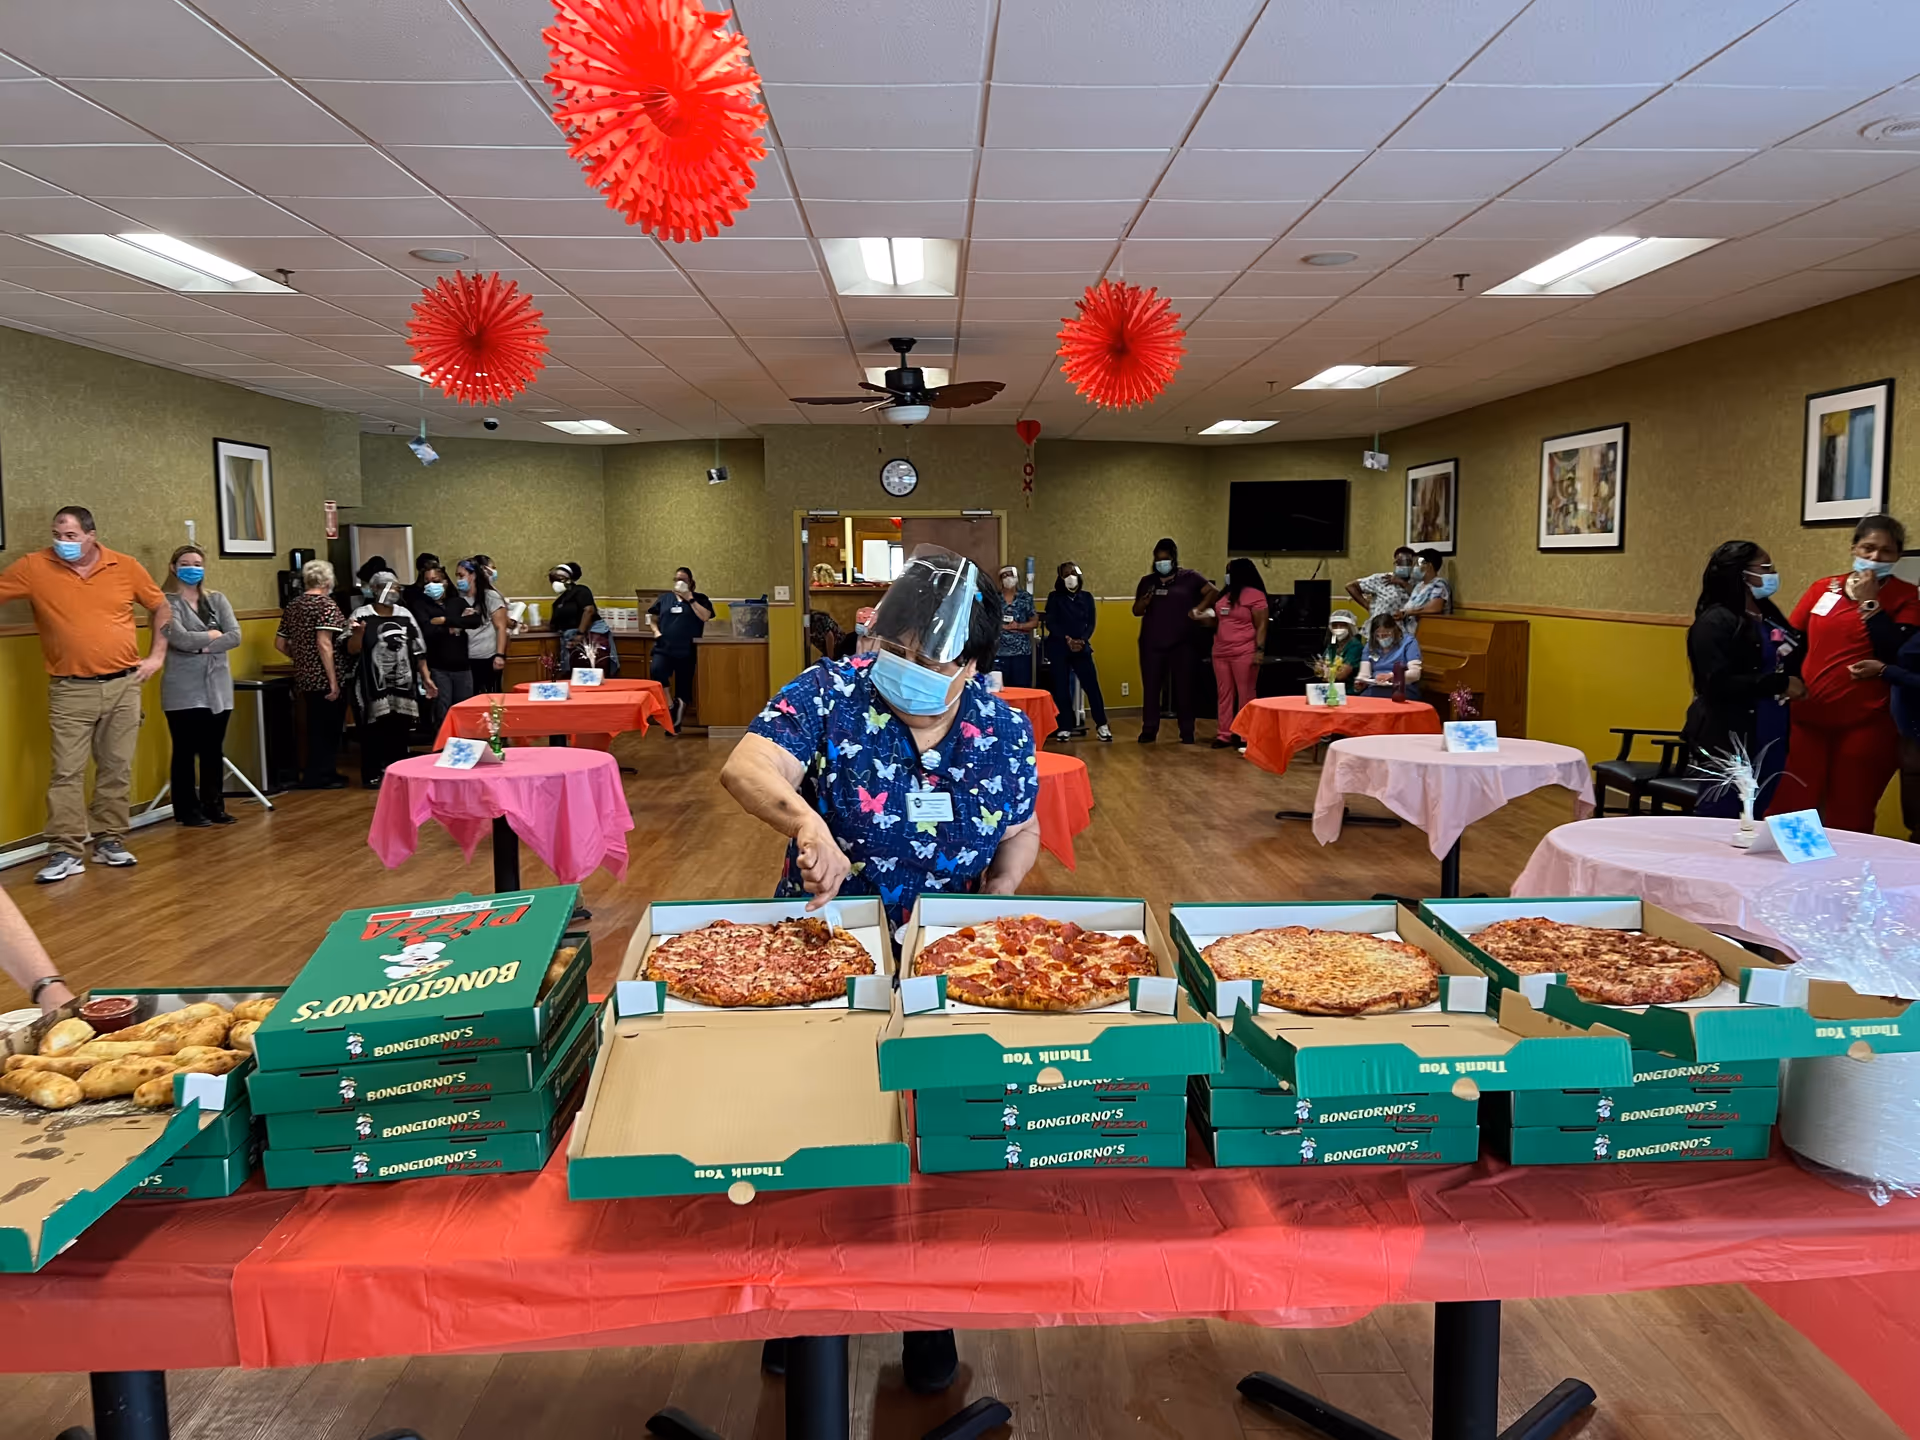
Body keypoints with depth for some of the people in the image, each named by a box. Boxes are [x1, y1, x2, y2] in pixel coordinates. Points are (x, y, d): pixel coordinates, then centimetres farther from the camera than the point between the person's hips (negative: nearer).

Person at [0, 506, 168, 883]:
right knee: (67, 772, -4)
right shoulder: (33, 567, -3)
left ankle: (109, 841, 18)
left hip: (123, 685, 2)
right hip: (70, 690, -1)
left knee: (117, 769, 8)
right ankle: (65, 852, 0)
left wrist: (157, 655, 8)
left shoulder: (126, 567, 2)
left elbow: (161, 607, 13)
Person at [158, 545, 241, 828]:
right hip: (184, 689, -4)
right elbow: (180, 639, -18)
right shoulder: (167, 603, -3)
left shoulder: (217, 599, 10)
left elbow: (235, 636, -2)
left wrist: (203, 646, -13)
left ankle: (214, 805, 18)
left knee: (213, 750, 9)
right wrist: (213, 635, -5)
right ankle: (188, 810, 11)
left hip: (217, 686, 4)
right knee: (185, 751, 2)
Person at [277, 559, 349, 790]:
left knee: (316, 726, 16)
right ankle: (319, 776, 6)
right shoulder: (326, 604, -11)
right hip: (325, 678, -7)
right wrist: (334, 681, -19)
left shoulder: (292, 606, 10)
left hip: (304, 676, 7)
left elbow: (280, 644, 12)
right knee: (329, 728, 3)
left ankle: (315, 774, 22)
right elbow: (324, 644, -19)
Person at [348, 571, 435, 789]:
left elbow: (418, 650, 12)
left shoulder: (405, 615, 9)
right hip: (374, 686, -4)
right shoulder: (362, 615, -3)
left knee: (400, 730, 8)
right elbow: (352, 651, -8)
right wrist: (358, 632, -26)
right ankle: (372, 774, 6)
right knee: (374, 730, -1)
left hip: (403, 684, 4)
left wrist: (426, 677, 8)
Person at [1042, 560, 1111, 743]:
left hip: (1082, 648, 2)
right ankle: (1064, 727, 7)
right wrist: (1067, 639, -16)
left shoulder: (1086, 597, 9)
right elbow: (1051, 623, -6)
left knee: (1091, 685, -4)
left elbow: (1091, 622, 4)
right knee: (1061, 687, 0)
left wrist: (1083, 640, -13)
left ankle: (1101, 725, 3)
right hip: (1059, 648, -1)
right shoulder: (1054, 597, 2)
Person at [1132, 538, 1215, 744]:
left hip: (1181, 644, -2)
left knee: (1184, 688, 3)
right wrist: (1143, 602, -10)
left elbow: (1213, 591, -1)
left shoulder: (1190, 578, 3)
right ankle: (1149, 730, 10)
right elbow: (1136, 611, 12)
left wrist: (1198, 609, -12)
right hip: (1151, 645, 2)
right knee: (1150, 687, 3)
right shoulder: (1147, 581, 12)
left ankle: (1187, 732, 10)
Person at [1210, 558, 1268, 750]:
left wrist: (1260, 650, -18)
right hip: (1221, 652, 7)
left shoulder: (1254, 595, -7)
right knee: (1224, 694, 7)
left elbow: (1262, 626, -10)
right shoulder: (1224, 594, 15)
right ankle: (1224, 734, 11)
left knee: (1245, 695, -1)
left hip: (1244, 653, -7)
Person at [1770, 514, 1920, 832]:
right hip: (1807, 716, 2)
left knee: (1849, 819, 5)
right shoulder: (1823, 588, 10)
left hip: (1867, 721, -2)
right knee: (1788, 810, 1)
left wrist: (1869, 602, -10)